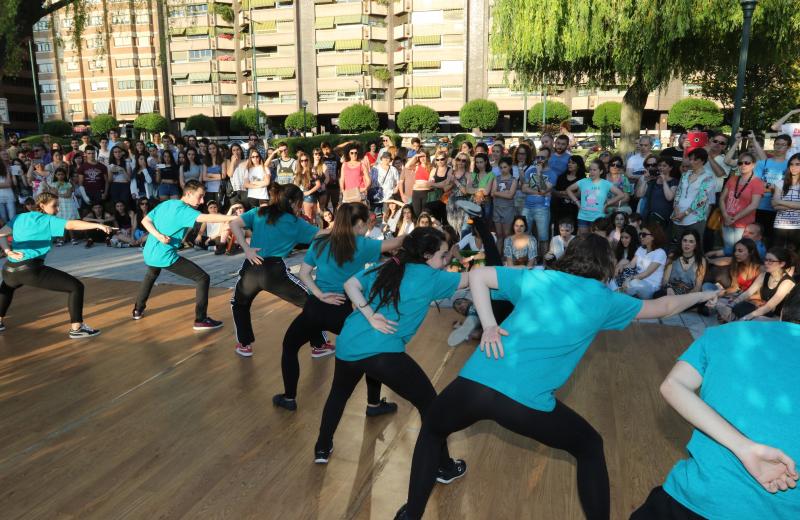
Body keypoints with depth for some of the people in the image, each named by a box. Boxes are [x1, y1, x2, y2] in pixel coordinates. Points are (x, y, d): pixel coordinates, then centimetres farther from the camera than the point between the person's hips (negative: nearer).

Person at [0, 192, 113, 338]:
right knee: (76, 286, -4)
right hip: (31, 270, -8)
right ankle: (76, 328, -4)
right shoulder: (48, 220, -1)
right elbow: (72, 225, -16)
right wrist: (98, 225, -25)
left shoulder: (19, 217, 16)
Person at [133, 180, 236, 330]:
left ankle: (138, 310, 49)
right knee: (203, 278, -5)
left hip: (149, 253, 9)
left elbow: (145, 220, 6)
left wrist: (159, 235, -9)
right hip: (165, 255, -8)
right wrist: (234, 218, -38)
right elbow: (206, 218, -30)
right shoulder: (184, 210, -14)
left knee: (151, 275, 41)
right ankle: (201, 320, -6)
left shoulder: (165, 203, 9)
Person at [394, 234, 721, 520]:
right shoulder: (603, 299, 13)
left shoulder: (536, 277, 16)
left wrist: (488, 325, 8)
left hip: (475, 384, 2)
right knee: (590, 447, 27)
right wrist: (701, 295, 46)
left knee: (431, 430, 30)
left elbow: (477, 276, 13)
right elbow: (662, 307, 29)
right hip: (527, 401, -1)